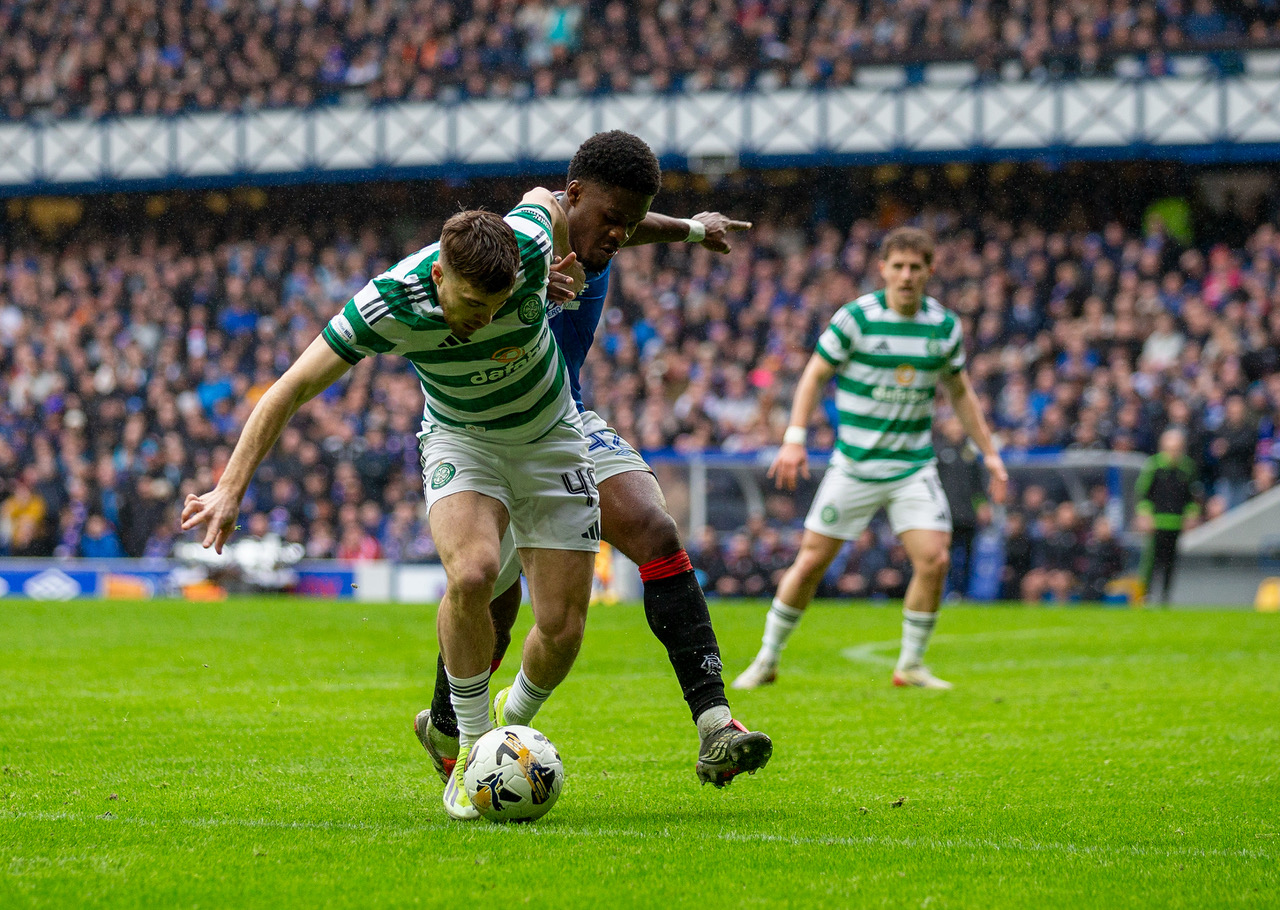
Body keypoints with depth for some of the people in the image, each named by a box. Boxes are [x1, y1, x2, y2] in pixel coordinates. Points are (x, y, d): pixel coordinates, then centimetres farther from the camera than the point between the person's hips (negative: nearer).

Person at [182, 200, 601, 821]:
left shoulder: (530, 248, -28)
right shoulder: (389, 305, -31)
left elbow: (543, 199, -2)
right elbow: (291, 389, -23)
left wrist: (567, 269, 15)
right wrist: (231, 489, -26)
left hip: (550, 438, 2)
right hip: (460, 439, -2)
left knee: (562, 630, -8)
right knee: (471, 575, -32)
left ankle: (513, 726, 25)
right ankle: (473, 750, -14)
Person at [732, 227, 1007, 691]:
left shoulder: (944, 326, 1)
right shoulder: (856, 317, -9)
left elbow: (960, 393, 14)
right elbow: (815, 375, -4)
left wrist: (990, 453, 13)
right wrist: (794, 438, -14)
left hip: (914, 467, 2)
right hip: (854, 465, -2)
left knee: (934, 560, -13)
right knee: (811, 562, -1)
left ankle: (911, 665, 5)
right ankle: (767, 659, 16)